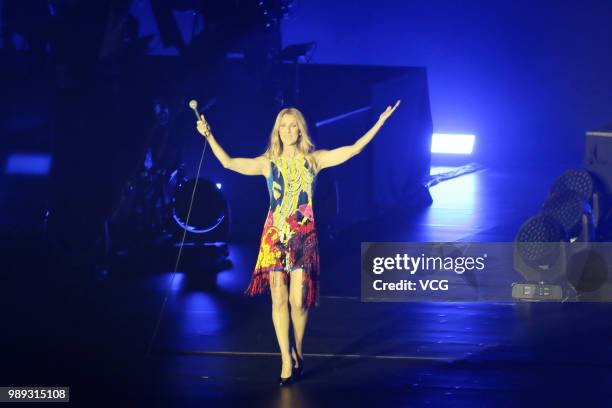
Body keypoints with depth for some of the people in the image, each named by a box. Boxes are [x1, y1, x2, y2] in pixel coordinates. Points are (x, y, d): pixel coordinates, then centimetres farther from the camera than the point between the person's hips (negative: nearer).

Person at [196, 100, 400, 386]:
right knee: (279, 298, -5)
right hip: (275, 236, 1)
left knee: (298, 300, -4)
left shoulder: (313, 160, 5)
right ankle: (286, 361, 0)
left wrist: (380, 121, -2)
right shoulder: (268, 163, 7)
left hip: (304, 236, -1)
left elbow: (354, 149, 2)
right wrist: (208, 136, -2)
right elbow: (228, 162, 4)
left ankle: (297, 352, 19)